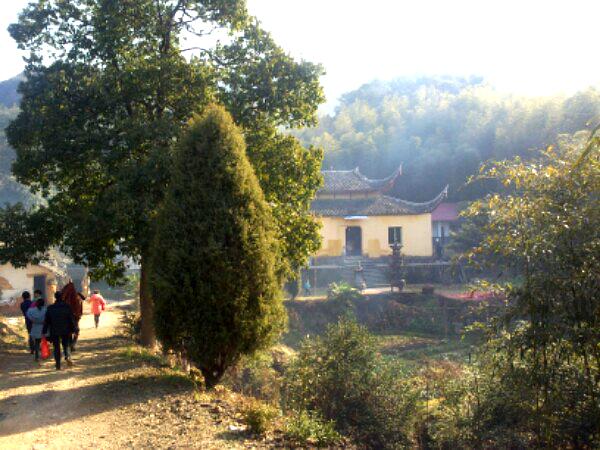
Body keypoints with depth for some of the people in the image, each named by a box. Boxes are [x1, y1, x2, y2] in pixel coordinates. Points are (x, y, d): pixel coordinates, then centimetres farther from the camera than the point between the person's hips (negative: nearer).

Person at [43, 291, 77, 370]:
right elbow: (72, 320, -4)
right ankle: (67, 356, -16)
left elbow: (46, 321, 3)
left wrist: (44, 332, 9)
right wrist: (74, 330, 1)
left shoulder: (50, 308, 0)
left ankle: (58, 365, 3)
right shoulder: (67, 307, -3)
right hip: (65, 331, 0)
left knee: (56, 347, 7)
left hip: (54, 332, 0)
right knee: (66, 345, 14)